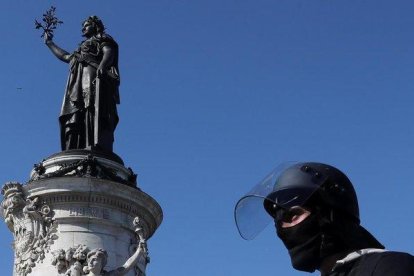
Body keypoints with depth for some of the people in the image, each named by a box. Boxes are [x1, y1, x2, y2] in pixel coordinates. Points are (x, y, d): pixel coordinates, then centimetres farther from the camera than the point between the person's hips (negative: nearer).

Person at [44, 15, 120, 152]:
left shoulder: (103, 39, 18)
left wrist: (102, 65, -25)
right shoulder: (83, 47, 40)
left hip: (95, 80, -7)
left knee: (95, 112, -26)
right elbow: (64, 56, 53)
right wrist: (49, 43, 64)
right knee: (75, 120, -12)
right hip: (80, 87, 7)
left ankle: (97, 149, -42)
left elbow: (109, 53, -3)